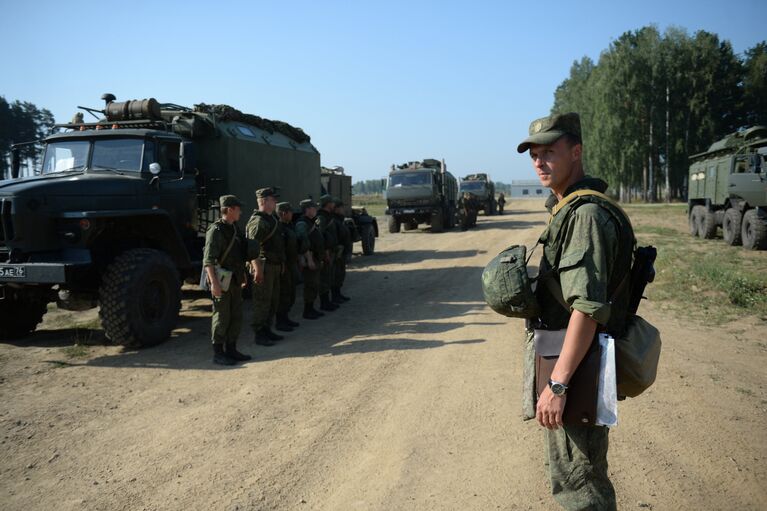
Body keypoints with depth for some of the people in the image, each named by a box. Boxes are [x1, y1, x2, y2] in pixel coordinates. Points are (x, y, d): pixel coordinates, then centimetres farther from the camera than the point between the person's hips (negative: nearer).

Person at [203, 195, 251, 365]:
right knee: (221, 318, -2)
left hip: (235, 281, 9)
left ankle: (231, 350, 22)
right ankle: (218, 354, 7)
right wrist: (214, 282, -28)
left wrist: (243, 276, 24)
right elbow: (208, 259, -21)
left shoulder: (234, 229, 15)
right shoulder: (216, 230, -13)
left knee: (236, 317, 12)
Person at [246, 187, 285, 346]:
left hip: (274, 266, 10)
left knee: (273, 300, 16)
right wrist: (258, 270, -25)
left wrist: (281, 263, 21)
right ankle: (258, 334, 5)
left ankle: (267, 330, 26)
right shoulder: (257, 221, -16)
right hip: (264, 267, -10)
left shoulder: (271, 219, 16)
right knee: (262, 302, -4)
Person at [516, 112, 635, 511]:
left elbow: (588, 309, -27)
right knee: (574, 470, 23)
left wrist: (557, 384, -27)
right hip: (566, 361, 10)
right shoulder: (568, 210, 13)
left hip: (574, 369, -10)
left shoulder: (586, 214, -20)